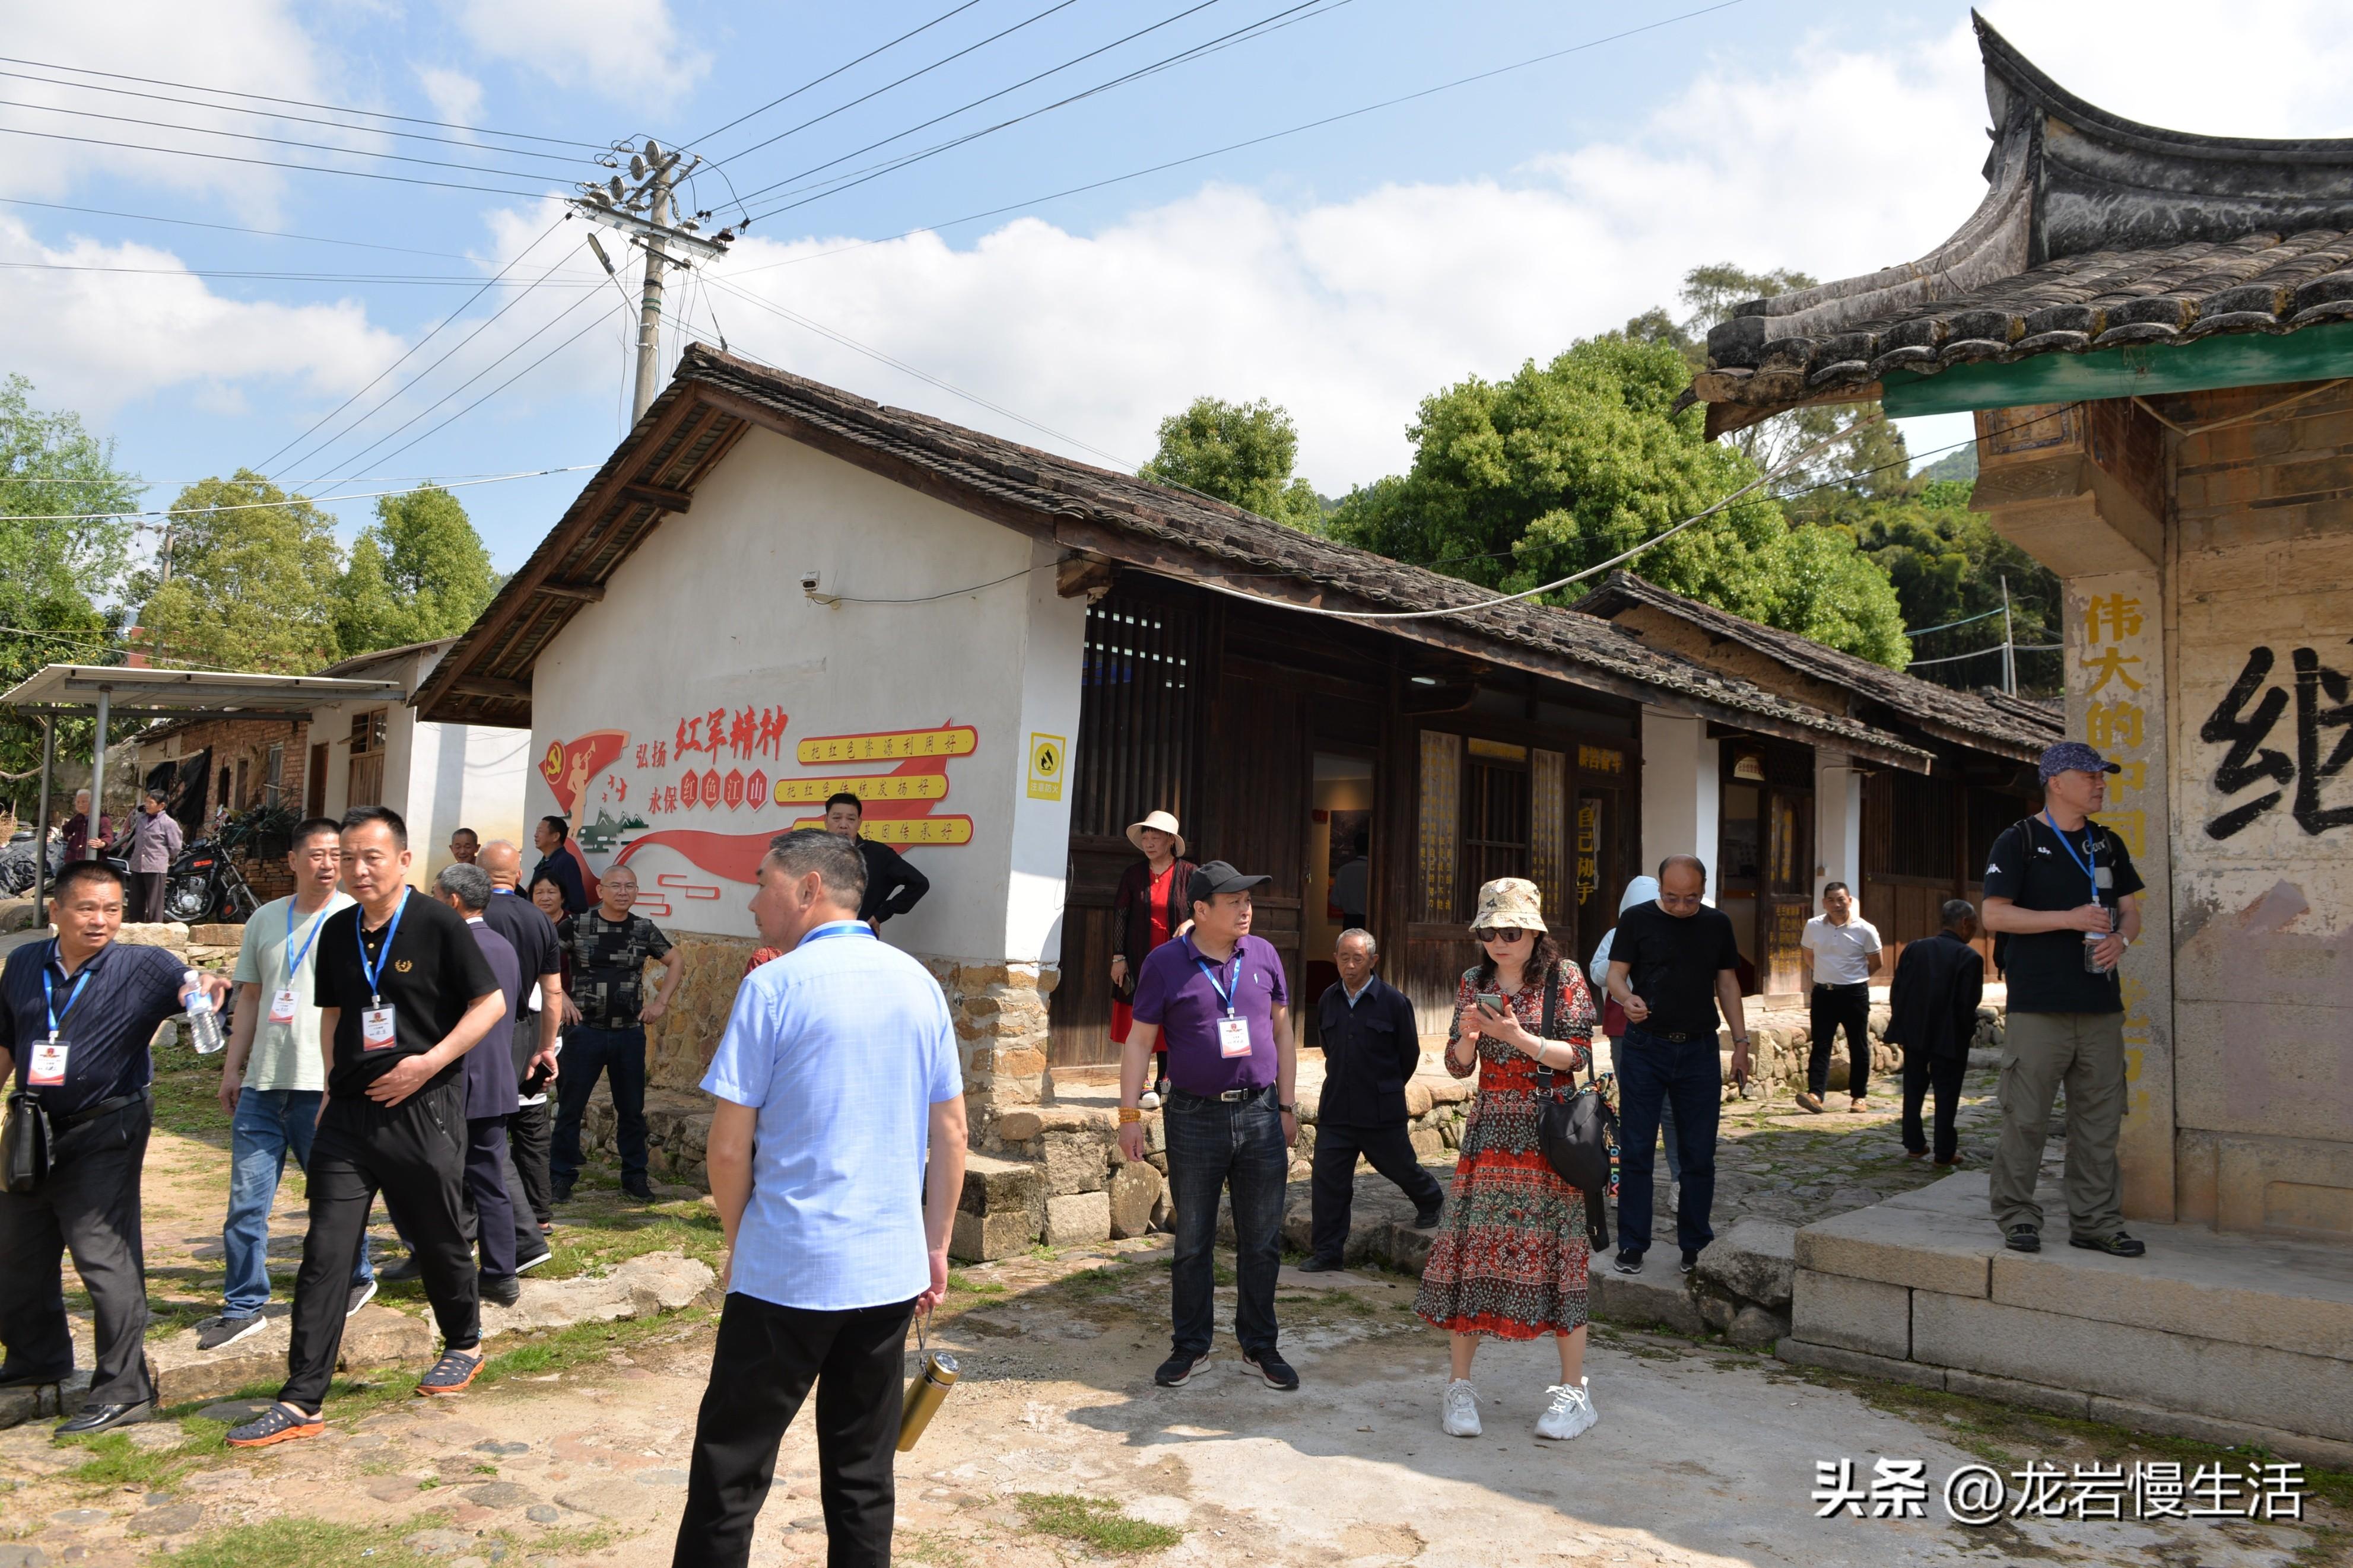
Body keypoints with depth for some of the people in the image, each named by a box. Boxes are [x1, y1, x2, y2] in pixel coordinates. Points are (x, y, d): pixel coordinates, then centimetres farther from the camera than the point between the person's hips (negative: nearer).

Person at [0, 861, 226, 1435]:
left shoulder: (140, 966, -11)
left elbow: (181, 983, -31)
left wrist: (204, 985, -53)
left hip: (104, 1134, -6)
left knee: (104, 1255, -6)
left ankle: (125, 1391, 3)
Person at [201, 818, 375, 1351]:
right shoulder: (265, 919, 11)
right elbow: (251, 998, 17)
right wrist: (232, 1068, 12)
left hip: (325, 1086, -4)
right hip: (262, 1086, 5)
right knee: (246, 1201, 5)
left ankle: (355, 1279, 28)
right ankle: (243, 1306, 16)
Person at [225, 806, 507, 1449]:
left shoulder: (438, 924, -10)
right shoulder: (337, 932, 7)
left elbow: (491, 1003, -8)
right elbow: (333, 1014, 20)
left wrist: (430, 1062, -16)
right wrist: (333, 1087, 13)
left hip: (423, 1111, -4)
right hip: (348, 1112, 5)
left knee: (441, 1240, 11)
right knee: (324, 1253, 0)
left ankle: (464, 1344, 35)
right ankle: (302, 1403, 6)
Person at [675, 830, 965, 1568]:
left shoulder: (775, 986, -10)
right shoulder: (918, 982, 5)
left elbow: (729, 1149, -8)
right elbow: (950, 1133, 8)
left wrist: (737, 1241, 8)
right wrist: (936, 1247, 15)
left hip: (787, 1268, -5)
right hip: (891, 1267, 5)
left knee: (731, 1467, 8)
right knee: (863, 1472, 13)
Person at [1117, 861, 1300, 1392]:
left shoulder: (1263, 955, 4)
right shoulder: (1166, 964, -5)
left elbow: (1282, 1032, 11)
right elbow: (1139, 1041, -2)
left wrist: (1287, 1105, 10)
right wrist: (1130, 1115, -5)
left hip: (1260, 1114, 2)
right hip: (1195, 1118, -2)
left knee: (1262, 1242, 9)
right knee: (1192, 1242, 9)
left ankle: (1260, 1345, 25)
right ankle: (1190, 1346, 23)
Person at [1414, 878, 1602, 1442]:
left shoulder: (1564, 978, -2)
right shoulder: (1473, 981, 8)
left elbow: (1578, 1056, -8)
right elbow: (1458, 1067, 9)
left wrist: (1517, 1036, -19)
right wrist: (1468, 1035, -12)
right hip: (1489, 1130, 3)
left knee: (1555, 1250, -1)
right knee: (1471, 1245, -1)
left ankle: (1573, 1390, 13)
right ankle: (1459, 1385, 10)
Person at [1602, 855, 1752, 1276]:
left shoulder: (1717, 924, 8)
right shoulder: (1636, 920, -1)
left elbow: (1727, 984, 13)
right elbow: (1615, 975, -4)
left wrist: (1741, 1042, 7)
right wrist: (1627, 998, -27)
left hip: (1699, 1051, 2)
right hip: (1645, 1047, -2)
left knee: (1699, 1154, 6)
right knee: (1635, 1151, -1)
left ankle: (1694, 1247, 18)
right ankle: (1632, 1246, 9)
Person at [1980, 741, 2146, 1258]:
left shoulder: (2108, 844, 16)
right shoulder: (2018, 841, -2)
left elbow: (2131, 910, 20)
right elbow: (1994, 914, -8)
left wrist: (2121, 940, -3)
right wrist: (2069, 918, -15)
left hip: (2101, 1006, 6)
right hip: (2038, 1005, -6)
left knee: (2099, 1119, 9)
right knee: (2026, 1118, -4)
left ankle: (2096, 1221, 18)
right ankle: (2017, 1218, 5)